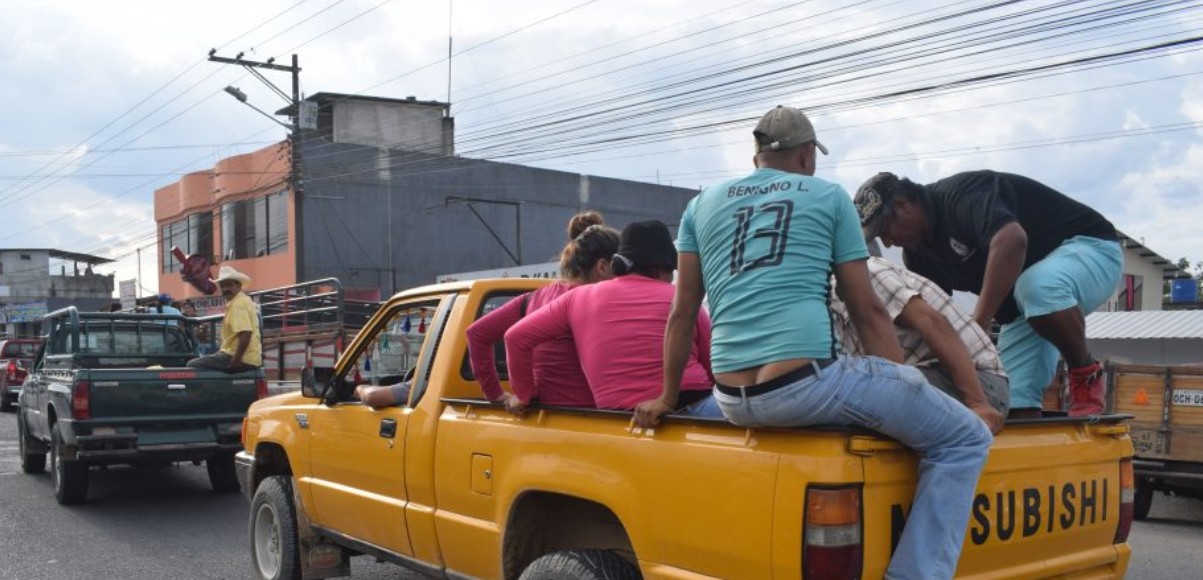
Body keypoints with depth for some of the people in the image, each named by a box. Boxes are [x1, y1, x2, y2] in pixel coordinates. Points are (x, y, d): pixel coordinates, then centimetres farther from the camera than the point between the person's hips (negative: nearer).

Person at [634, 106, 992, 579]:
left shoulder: (703, 204, 19)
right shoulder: (829, 196, 11)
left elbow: (682, 313, 18)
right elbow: (867, 311, 10)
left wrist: (668, 396, 28)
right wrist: (905, 393, 18)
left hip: (731, 400, 6)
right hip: (808, 383, -5)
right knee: (964, 438, 8)